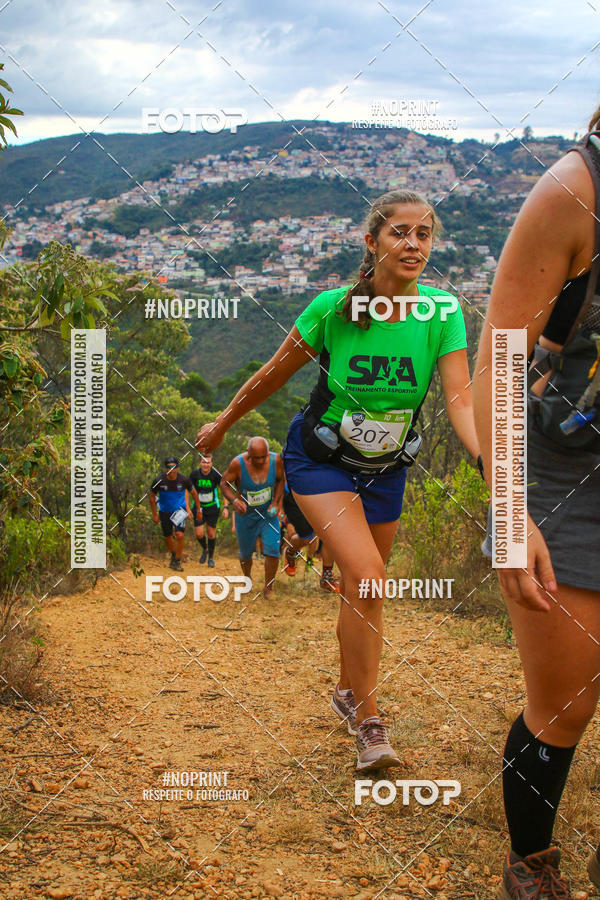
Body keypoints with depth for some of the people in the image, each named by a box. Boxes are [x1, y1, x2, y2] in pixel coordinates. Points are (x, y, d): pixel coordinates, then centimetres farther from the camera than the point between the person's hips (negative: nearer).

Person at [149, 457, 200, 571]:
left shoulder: (184, 479, -18)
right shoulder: (159, 480, -19)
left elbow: (194, 493, 0)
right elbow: (151, 496, -2)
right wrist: (155, 514, 1)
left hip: (179, 509, -1)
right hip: (164, 511, 1)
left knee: (179, 535, -17)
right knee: (167, 537, 12)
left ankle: (177, 562, 0)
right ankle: (173, 554, 43)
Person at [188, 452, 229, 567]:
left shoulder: (216, 474, -16)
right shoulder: (194, 474, -14)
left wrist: (226, 507, -19)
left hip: (212, 507, -1)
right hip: (198, 507, 1)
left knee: (211, 534, 5)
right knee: (199, 534, -5)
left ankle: (211, 557, 26)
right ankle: (204, 549, 28)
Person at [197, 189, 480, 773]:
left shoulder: (442, 312, -16)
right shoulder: (333, 308, -21)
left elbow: (461, 399, -23)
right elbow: (274, 374, -7)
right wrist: (221, 424, 5)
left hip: (385, 468, 4)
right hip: (319, 459, -3)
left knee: (361, 589, 15)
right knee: (365, 572, -23)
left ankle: (347, 692, 41)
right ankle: (369, 724, -13)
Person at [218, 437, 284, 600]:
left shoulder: (276, 460, -18)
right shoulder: (238, 463, -25)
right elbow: (224, 483, -12)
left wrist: (276, 502, -10)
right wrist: (234, 500, -30)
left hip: (267, 513, 1)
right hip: (245, 514, -1)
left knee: (272, 550, -14)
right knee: (245, 553, 13)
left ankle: (268, 588, 6)